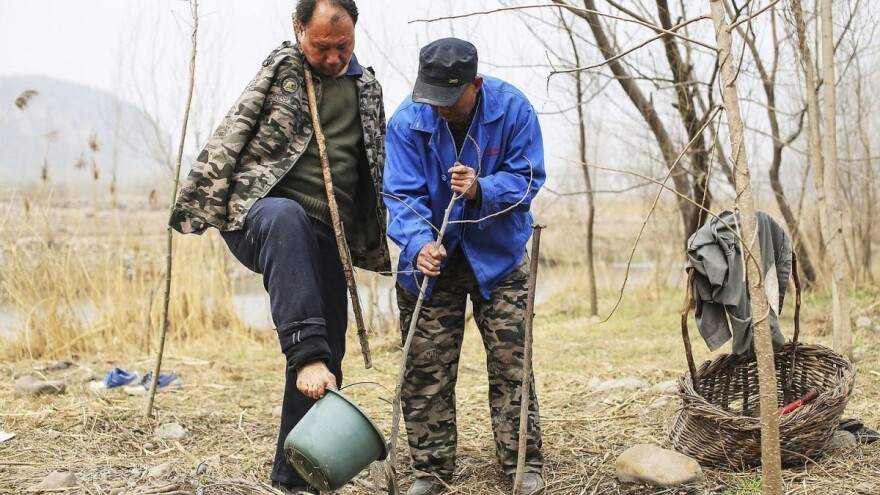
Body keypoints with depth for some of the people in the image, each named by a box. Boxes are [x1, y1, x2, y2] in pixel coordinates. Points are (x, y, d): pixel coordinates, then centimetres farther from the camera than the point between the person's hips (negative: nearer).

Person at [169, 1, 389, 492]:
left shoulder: (367, 86, 14)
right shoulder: (280, 69, 3)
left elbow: (376, 170, 22)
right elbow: (231, 137, -2)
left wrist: (375, 241, 21)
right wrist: (195, 203, -9)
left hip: (327, 236, 4)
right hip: (260, 215, -4)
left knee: (327, 356, -1)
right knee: (287, 217, -41)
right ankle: (307, 352, -47)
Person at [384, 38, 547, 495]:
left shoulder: (512, 109, -15)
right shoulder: (407, 121, -16)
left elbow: (527, 178, -11)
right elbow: (401, 195, -18)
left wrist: (481, 190, -31)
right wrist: (419, 244, -37)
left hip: (498, 255, 0)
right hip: (431, 257, 1)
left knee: (510, 361, 1)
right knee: (426, 369, 3)